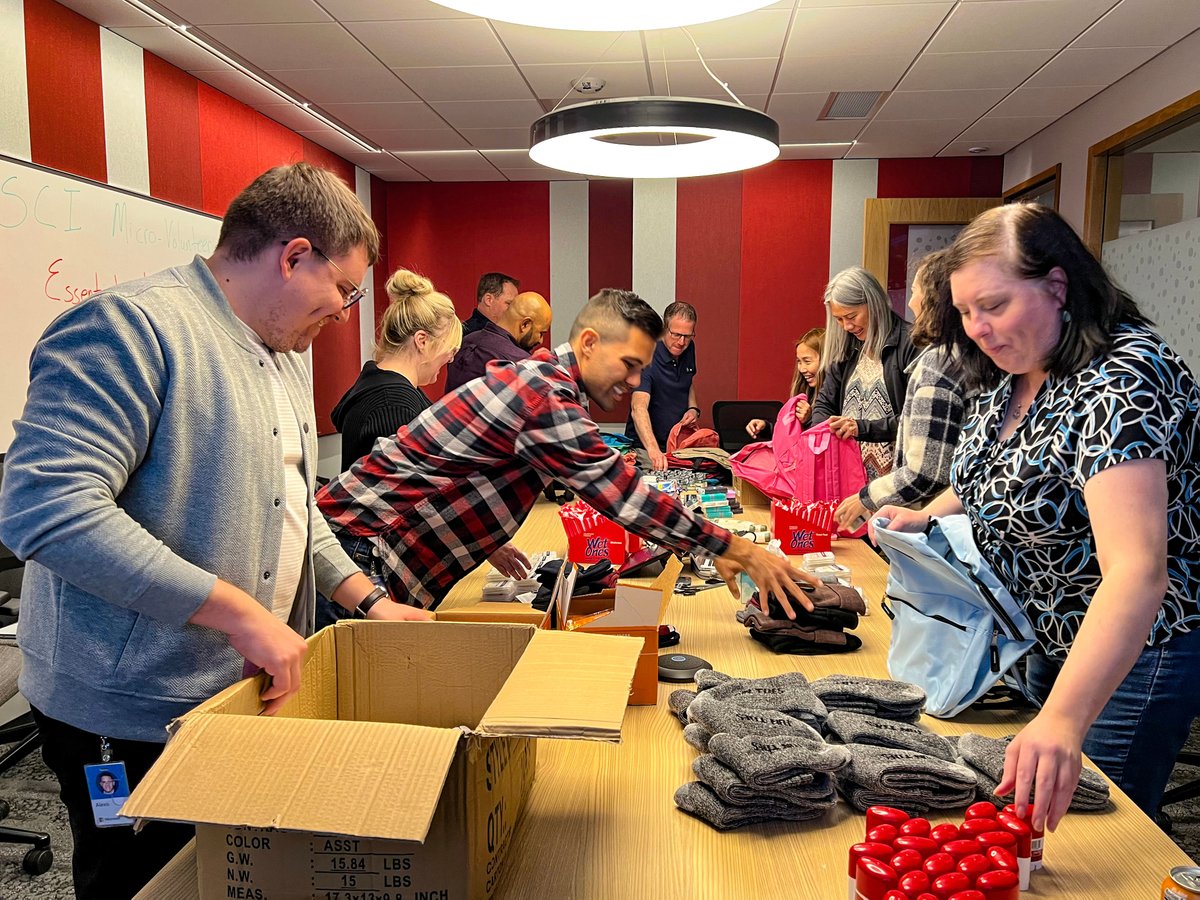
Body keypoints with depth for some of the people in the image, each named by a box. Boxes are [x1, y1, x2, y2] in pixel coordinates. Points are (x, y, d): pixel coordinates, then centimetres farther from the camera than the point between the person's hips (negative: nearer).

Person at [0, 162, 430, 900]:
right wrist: (240, 613, -28)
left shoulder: (282, 356, 10)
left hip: (246, 693, 9)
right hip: (131, 715, -8)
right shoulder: (132, 327, -20)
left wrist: (367, 598, 9)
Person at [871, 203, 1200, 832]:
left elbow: (1136, 568, -42)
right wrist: (928, 516, -2)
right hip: (1044, 639, 8)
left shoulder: (1122, 379, -29)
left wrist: (1062, 721, -53)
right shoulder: (1014, 369, -2)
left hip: (1127, 651, -8)